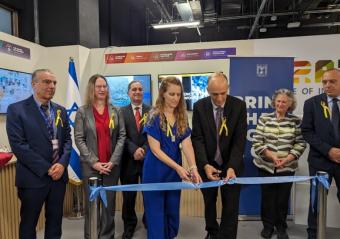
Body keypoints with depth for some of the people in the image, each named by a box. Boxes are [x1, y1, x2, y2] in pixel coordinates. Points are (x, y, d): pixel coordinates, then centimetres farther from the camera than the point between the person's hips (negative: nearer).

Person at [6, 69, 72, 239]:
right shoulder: (16, 109, -8)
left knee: (55, 220, 17)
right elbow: (18, 145, -15)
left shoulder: (60, 110, 8)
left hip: (59, 174, 4)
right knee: (29, 223, 14)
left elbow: (67, 139, 7)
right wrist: (47, 169, -16)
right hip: (33, 177, -4)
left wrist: (62, 163, -10)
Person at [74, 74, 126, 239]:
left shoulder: (116, 111, 6)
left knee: (109, 203, 9)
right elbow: (79, 139, -4)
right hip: (90, 165, -1)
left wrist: (113, 161, -9)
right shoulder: (82, 112, 1)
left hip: (112, 165, 2)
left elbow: (122, 136, 1)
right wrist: (94, 162, -12)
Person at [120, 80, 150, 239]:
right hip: (129, 159, 0)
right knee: (128, 195, 12)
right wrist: (134, 150, -17)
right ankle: (129, 224, 33)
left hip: (148, 158, 0)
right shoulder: (122, 112, 4)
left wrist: (144, 149, -16)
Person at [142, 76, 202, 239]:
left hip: (174, 171, 5)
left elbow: (187, 144, -7)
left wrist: (193, 167, -22)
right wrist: (178, 167, -20)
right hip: (156, 172, -5)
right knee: (156, 214, 7)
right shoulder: (154, 116, -13)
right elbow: (155, 150, -16)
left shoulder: (182, 117, 2)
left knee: (172, 212, 17)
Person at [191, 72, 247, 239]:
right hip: (208, 164, 2)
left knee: (231, 206, 4)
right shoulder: (199, 106, -9)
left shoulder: (239, 106, -11)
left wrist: (232, 167, -25)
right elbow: (197, 138, -11)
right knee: (209, 203, 19)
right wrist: (205, 164, -24)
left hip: (231, 165, -1)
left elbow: (240, 140, -14)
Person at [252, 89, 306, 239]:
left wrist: (286, 159, -14)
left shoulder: (296, 121, 0)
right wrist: (271, 155, -15)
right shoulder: (264, 118, -1)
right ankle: (268, 225, 29)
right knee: (267, 197, 9)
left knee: (283, 198, 10)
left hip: (287, 167, 0)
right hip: (266, 166, 0)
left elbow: (300, 144, -2)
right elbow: (257, 142, -4)